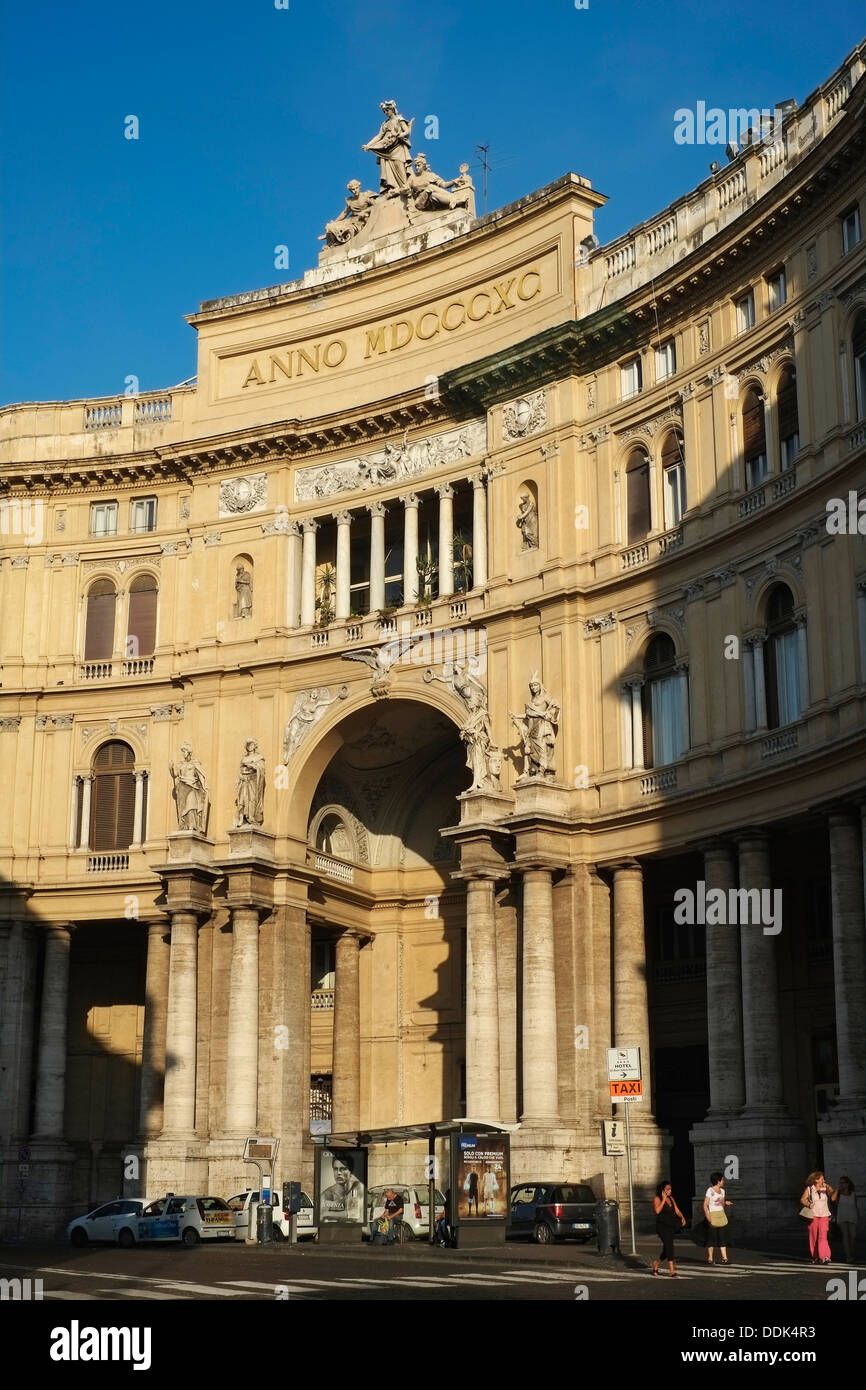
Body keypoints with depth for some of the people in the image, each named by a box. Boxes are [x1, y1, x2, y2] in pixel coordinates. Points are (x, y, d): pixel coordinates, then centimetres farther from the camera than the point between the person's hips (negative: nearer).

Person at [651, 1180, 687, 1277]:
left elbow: (677, 1211, 10)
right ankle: (672, 1271, -20)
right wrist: (664, 1199, -18)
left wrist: (682, 1217, -9)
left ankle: (656, 1264, 37)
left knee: (667, 1249, 11)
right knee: (669, 1246, -18)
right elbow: (657, 1210, -21)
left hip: (671, 1226, 7)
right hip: (662, 1226, -7)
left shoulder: (671, 1198, 13)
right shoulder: (657, 1199, -6)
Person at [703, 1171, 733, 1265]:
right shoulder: (710, 1190, -9)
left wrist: (726, 1203, -1)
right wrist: (707, 1216, -23)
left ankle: (724, 1258, -2)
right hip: (712, 1216, -6)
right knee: (712, 1236, -3)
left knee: (722, 1236, 2)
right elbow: (705, 1205, -12)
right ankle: (710, 1258, 5)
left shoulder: (722, 1191, 13)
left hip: (721, 1215, 6)